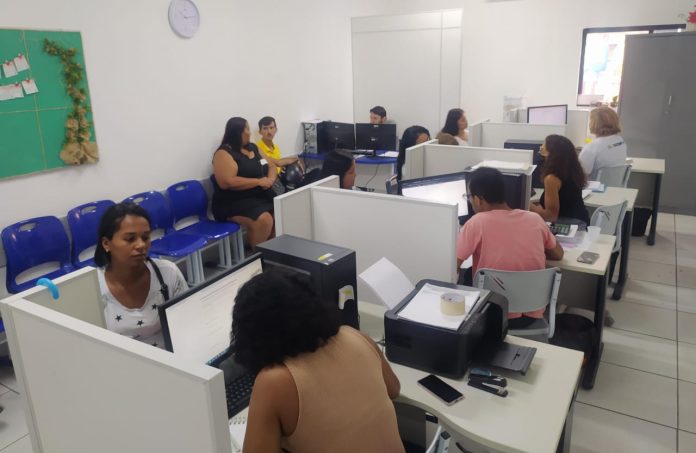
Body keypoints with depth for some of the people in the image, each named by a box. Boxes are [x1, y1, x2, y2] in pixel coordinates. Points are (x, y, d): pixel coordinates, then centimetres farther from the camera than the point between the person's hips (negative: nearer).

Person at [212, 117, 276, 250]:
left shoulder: (252, 147, 15)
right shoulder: (224, 153, -9)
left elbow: (271, 166, 19)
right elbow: (227, 182, -21)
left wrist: (270, 180, -6)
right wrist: (259, 181, -18)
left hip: (261, 195, 8)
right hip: (235, 202, -8)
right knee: (264, 220, -32)